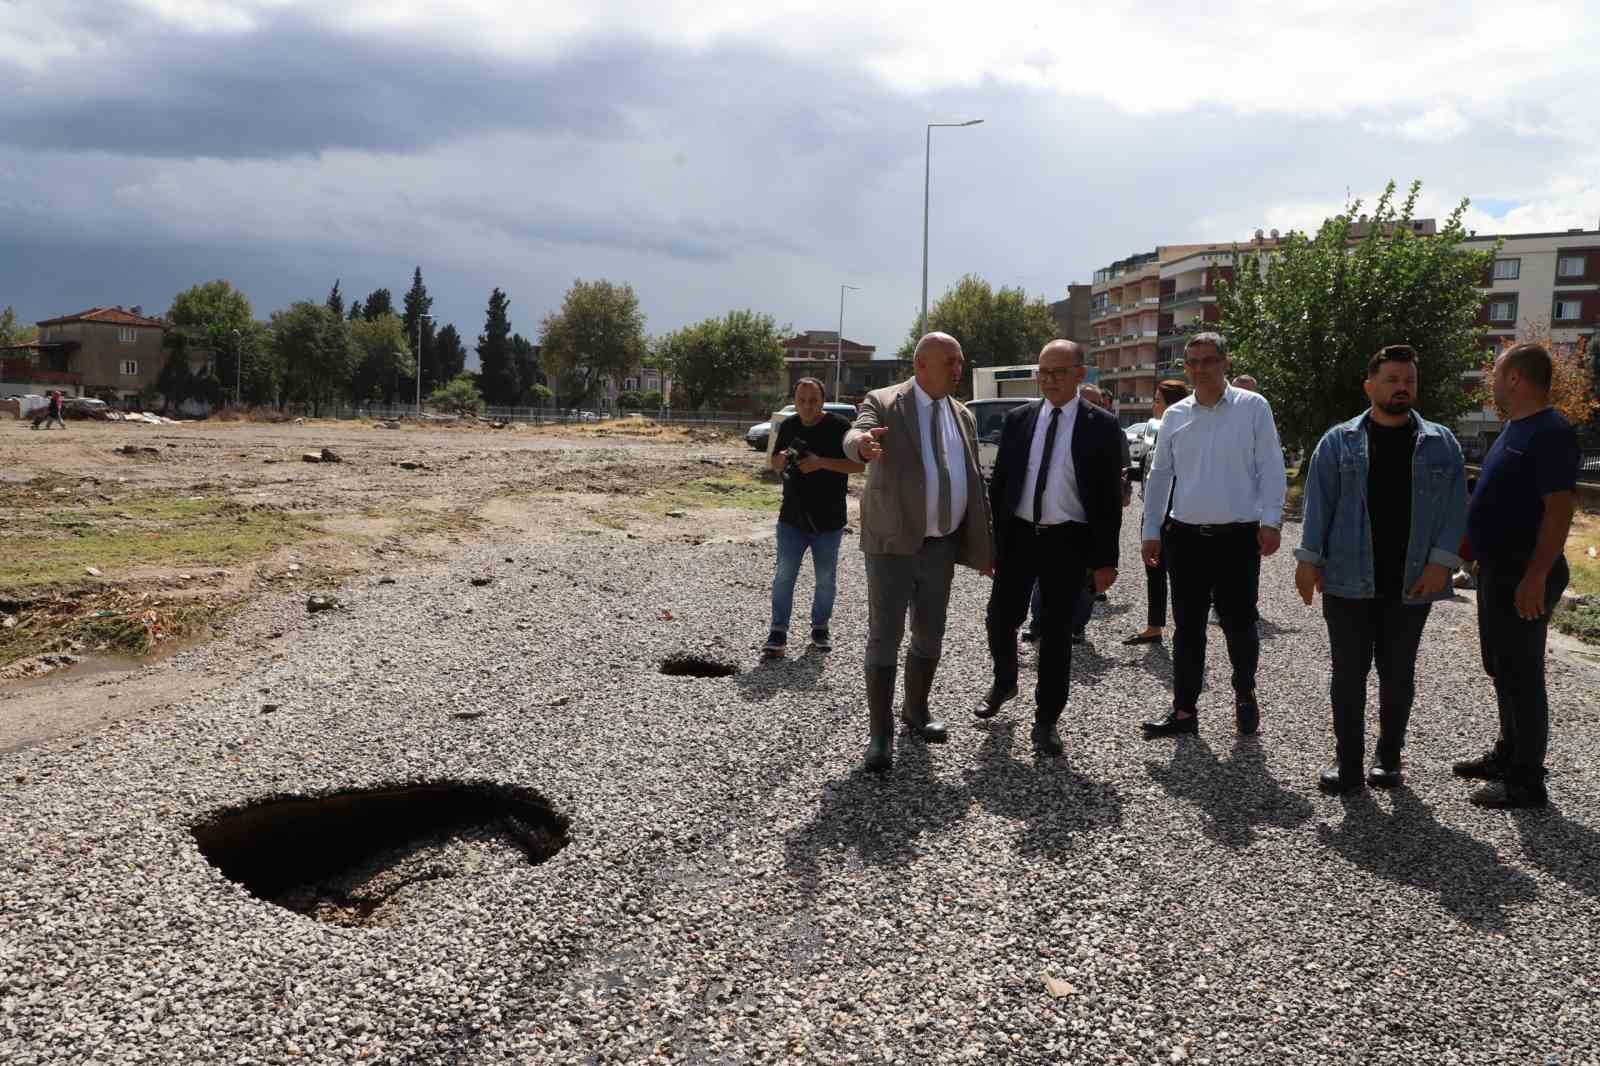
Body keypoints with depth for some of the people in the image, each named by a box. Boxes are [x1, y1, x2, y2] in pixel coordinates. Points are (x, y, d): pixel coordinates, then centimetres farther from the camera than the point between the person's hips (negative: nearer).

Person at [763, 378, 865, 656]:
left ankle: (820, 628, 26)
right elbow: (775, 463, 18)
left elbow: (859, 465, -10)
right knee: (784, 575, -3)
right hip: (792, 518, 2)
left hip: (828, 520, -2)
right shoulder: (788, 426, 6)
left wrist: (821, 462, -21)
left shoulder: (839, 427, -8)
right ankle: (779, 631, 5)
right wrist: (784, 457, -7)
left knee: (826, 578, 9)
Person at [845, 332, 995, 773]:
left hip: (941, 546, 6)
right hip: (892, 543, -5)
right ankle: (881, 733, 3)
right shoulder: (882, 403, -6)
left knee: (929, 635, 14)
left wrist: (982, 548, 11)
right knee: (884, 637, -3)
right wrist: (862, 444, -54)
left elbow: (974, 485, 14)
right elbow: (854, 438, -28)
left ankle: (916, 710, 33)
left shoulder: (962, 416, 11)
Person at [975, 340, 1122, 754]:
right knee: (1000, 618, 8)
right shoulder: (1018, 419, 5)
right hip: (1018, 535, 3)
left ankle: (1046, 719, 18)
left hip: (1067, 542, -2)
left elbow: (1109, 497, -3)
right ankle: (1003, 683, 37)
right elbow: (999, 482, 9)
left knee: (1055, 631, 4)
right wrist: (992, 539, 3)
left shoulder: (1101, 426, -2)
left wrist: (1105, 559, -6)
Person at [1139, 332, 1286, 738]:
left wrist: (1270, 521, -10)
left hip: (1238, 536, -3)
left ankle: (1245, 696, 29)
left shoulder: (1253, 407, 0)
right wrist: (1152, 530, 9)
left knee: (1239, 624, 4)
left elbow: (1270, 467, -2)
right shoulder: (1175, 415, 8)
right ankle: (1184, 709, 15)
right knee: (1187, 627, 7)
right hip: (1185, 536, 3)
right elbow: (1160, 475, 12)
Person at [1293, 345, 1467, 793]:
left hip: (1412, 583, 1)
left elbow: (1454, 507, 2)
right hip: (1348, 580, -1)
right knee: (1348, 671, 3)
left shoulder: (1441, 444, 6)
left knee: (1398, 673, 11)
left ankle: (1388, 758, 24)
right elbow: (1318, 501, 1)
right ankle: (1347, 759, 13)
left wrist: (1441, 562, -8)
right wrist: (1308, 559, -5)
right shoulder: (1339, 441, 3)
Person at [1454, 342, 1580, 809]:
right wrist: (1474, 540, 21)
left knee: (1520, 674, -3)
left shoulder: (1551, 433, -18)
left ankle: (1527, 782, 7)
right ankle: (1508, 755, 32)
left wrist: (1536, 576, -26)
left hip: (1523, 575, -10)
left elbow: (1559, 508, -23)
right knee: (1501, 668, 19)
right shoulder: (1515, 427, 12)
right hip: (1497, 568, 10)